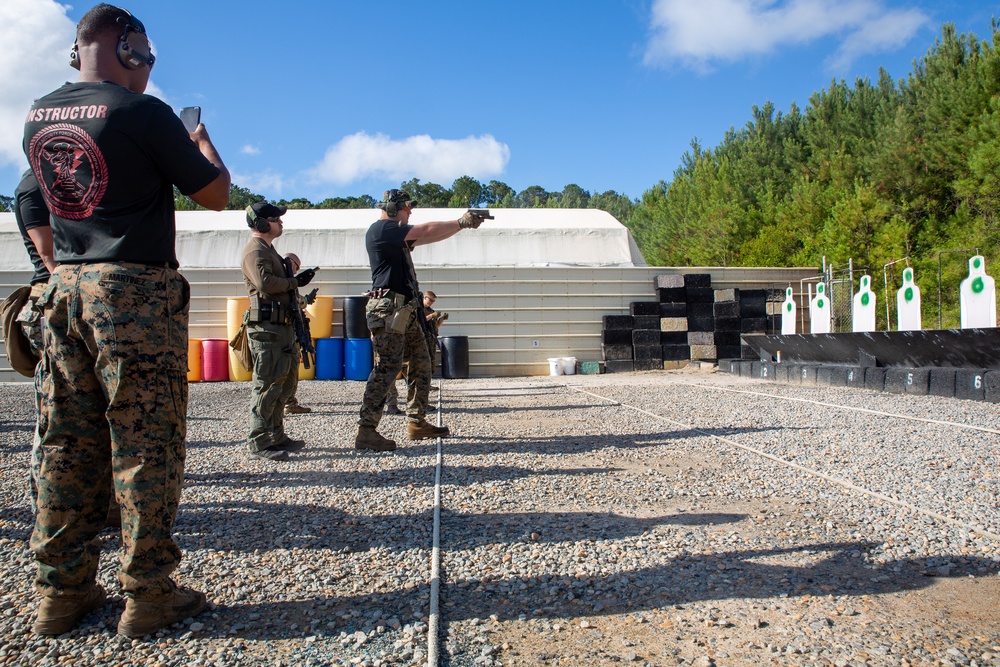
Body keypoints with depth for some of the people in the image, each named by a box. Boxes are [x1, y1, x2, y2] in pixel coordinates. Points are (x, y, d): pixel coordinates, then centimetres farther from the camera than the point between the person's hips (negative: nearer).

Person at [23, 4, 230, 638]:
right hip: (137, 289, -6)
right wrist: (203, 144, 17)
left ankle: (62, 591, 17)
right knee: (145, 443, -1)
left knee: (68, 443, 10)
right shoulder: (143, 113, -9)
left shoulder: (37, 116, 12)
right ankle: (148, 594, 6)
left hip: (65, 288, 7)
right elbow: (217, 194, -2)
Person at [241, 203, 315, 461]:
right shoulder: (255, 251, -9)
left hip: (283, 326, 11)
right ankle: (259, 442, -3)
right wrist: (295, 282, -14)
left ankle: (276, 436, 23)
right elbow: (265, 283, -24)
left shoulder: (268, 249, 23)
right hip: (267, 327, -11)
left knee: (286, 383, 15)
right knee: (267, 385, -8)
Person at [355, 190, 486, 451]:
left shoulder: (396, 234, 22)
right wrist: (461, 222, -7)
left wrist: (462, 224, 11)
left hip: (405, 310, 11)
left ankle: (416, 422, 17)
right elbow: (426, 231, -12)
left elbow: (427, 238, 19)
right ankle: (366, 432, -12)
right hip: (388, 309, -11)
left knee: (421, 363, 11)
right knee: (387, 368, -13)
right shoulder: (381, 229, -7)